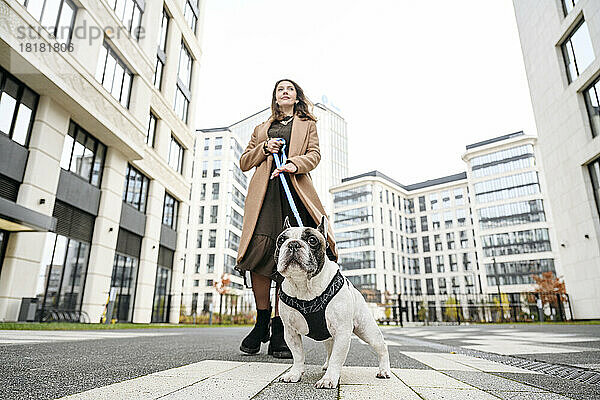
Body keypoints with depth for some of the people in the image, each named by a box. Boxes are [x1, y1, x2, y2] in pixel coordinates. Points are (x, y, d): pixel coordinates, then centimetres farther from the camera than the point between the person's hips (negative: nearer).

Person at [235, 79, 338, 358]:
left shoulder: (307, 124, 26)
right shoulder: (262, 129, 30)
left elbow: (314, 154, 8)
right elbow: (244, 162, 24)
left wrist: (294, 163, -13)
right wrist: (264, 148, 5)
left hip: (294, 191, -1)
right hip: (264, 191, 1)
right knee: (261, 249, -20)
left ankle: (278, 332, -7)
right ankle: (262, 320, -4)